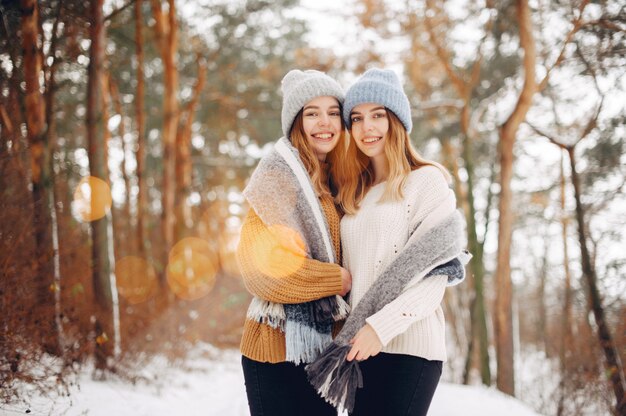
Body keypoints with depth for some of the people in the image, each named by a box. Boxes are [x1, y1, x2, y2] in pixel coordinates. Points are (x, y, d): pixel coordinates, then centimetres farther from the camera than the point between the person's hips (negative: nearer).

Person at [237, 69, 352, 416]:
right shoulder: (279, 173, -9)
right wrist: (335, 280, -10)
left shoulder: (333, 181, 13)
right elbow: (260, 262, -18)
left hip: (322, 344, 7)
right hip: (280, 344, -7)